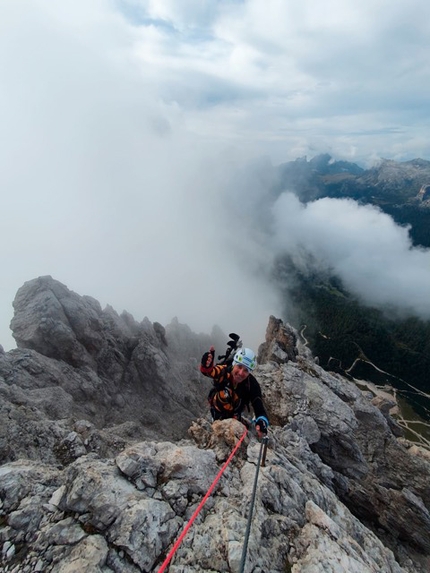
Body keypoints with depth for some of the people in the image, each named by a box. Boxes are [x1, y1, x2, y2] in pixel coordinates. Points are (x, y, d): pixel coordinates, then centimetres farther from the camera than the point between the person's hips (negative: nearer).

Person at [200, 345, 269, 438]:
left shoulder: (252, 385, -35)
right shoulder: (224, 370, -40)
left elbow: (259, 409, -39)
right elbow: (208, 371, -59)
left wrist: (262, 423, -59)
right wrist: (206, 365, -81)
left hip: (235, 413, 1)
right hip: (217, 408, -1)